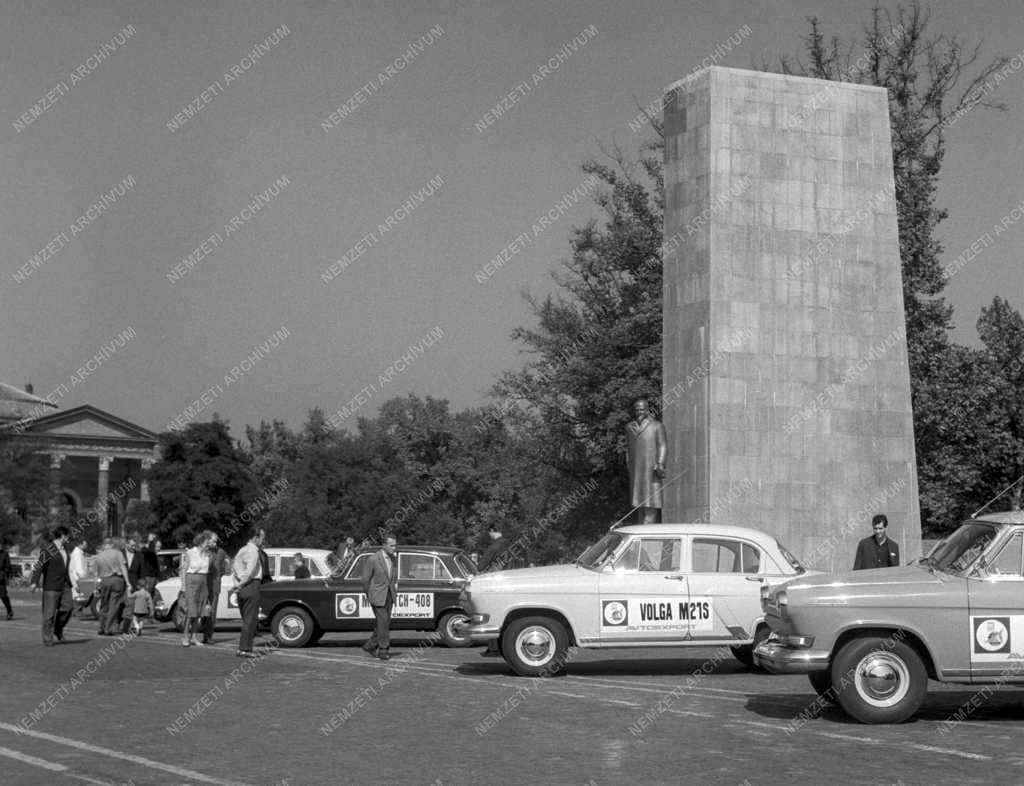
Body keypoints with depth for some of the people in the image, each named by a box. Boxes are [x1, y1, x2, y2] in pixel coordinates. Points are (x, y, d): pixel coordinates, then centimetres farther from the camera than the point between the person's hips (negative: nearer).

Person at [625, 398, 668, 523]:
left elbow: (663, 446, -6)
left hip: (652, 469, -5)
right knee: (639, 500, 3)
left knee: (651, 498, -9)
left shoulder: (657, 426, -2)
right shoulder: (629, 427, 12)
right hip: (636, 470, 5)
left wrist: (660, 464, -17)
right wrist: (629, 465, 13)